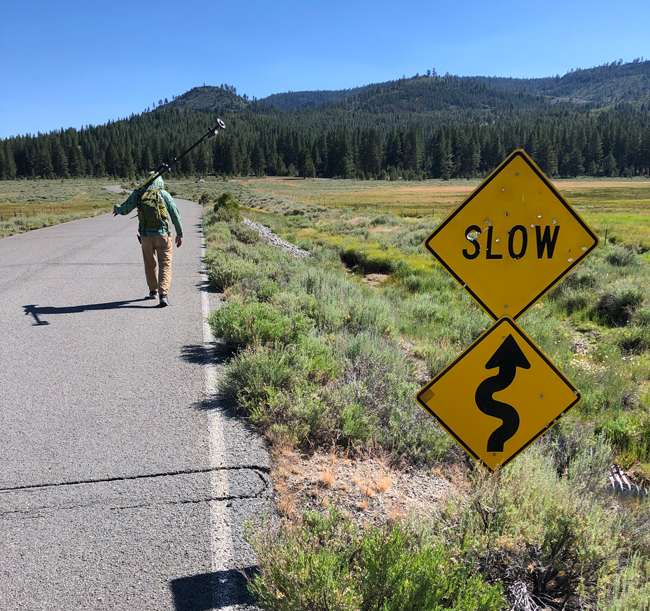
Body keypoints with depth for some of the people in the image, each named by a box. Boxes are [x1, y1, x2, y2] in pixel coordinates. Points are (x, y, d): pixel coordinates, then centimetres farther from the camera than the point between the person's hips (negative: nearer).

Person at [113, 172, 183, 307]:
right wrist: (179, 234, 9)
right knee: (165, 265, -1)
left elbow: (124, 210, 10)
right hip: (163, 234, -2)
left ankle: (153, 291, 32)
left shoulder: (138, 194, 3)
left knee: (150, 264, 20)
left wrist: (116, 208, 34)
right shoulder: (163, 193, -1)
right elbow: (175, 214, 0)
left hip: (146, 236, 2)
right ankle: (163, 295, -14)